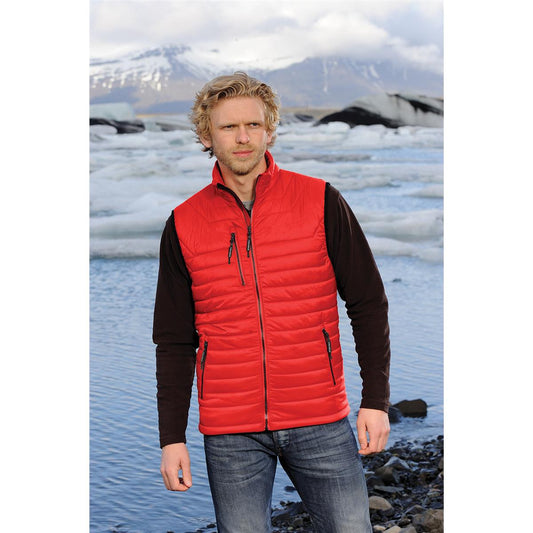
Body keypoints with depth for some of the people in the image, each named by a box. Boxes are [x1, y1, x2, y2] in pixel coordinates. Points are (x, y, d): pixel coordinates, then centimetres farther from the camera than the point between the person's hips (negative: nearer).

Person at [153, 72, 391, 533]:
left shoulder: (321, 202, 1)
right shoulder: (184, 224, 5)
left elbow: (368, 303, 4)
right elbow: (174, 341, 9)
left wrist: (376, 399, -1)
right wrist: (172, 436, 5)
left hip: (321, 424, -1)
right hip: (230, 433, 1)